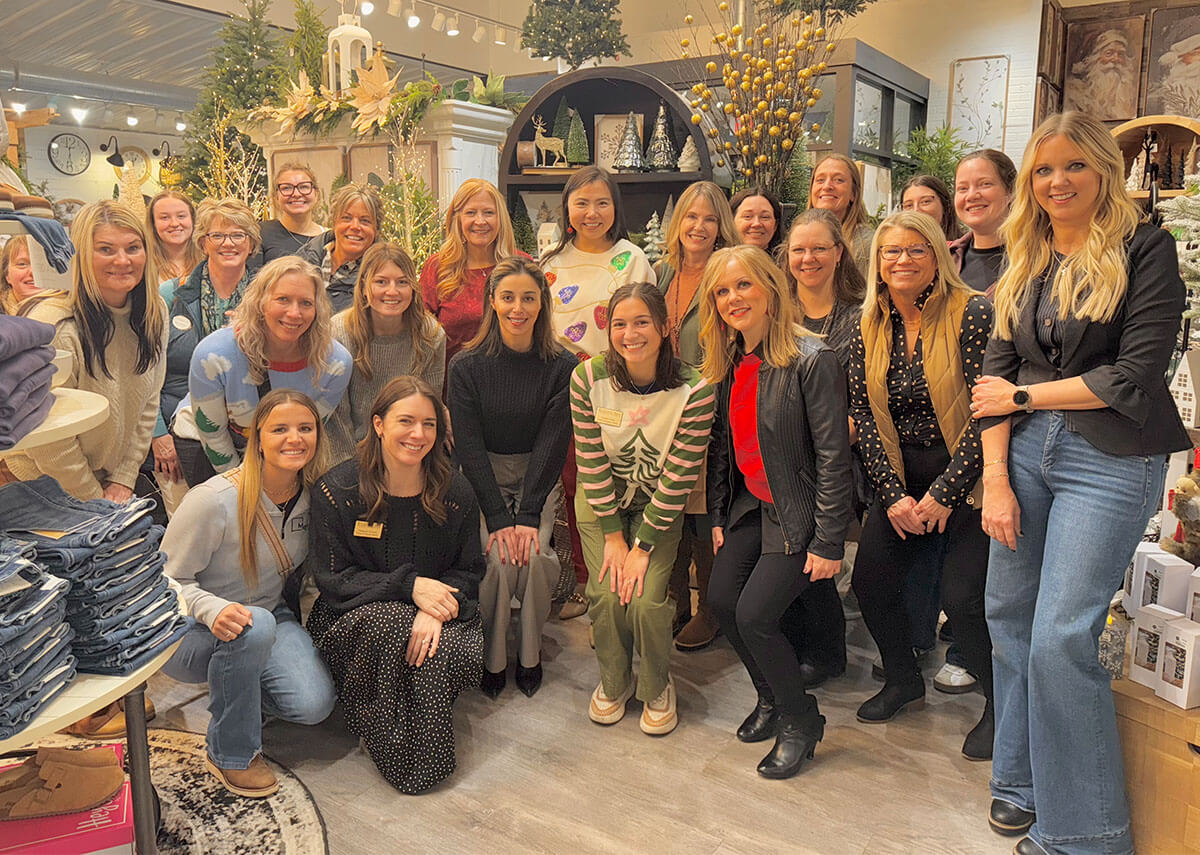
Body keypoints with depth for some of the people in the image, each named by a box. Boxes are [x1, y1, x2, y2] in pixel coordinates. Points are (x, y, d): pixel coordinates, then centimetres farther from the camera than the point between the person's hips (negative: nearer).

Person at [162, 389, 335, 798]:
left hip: (270, 615, 5)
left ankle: (234, 690, 16)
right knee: (255, 626, -39)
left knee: (314, 704, -20)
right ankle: (230, 754, -14)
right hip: (191, 632, -4)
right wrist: (213, 609, -37)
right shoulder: (214, 500, -24)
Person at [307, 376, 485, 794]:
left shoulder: (455, 492, -2)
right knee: (389, 625, -36)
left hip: (434, 609, 2)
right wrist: (409, 586, -22)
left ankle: (427, 755, -3)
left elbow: (469, 571, 2)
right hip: (353, 618, -2)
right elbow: (333, 579, -9)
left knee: (461, 650, -31)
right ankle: (396, 755, -13)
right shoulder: (337, 489, -9)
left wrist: (438, 609, -21)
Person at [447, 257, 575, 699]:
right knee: (499, 558, -24)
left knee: (534, 555, -24)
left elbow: (552, 444, -7)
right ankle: (492, 659, 0)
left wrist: (528, 514, -17)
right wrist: (499, 517, -19)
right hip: (483, 479, 0)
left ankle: (530, 655, 1)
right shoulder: (467, 365, -7)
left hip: (539, 479, 1)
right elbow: (469, 446, -10)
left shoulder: (562, 367, -6)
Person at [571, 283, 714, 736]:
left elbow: (678, 478, -17)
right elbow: (591, 463, -10)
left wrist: (642, 546, -15)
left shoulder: (693, 389, -21)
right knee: (608, 594, -13)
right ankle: (614, 682, 19)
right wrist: (613, 536, -10)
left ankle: (657, 688, 15)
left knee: (646, 600, -16)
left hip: (659, 507, -1)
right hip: (602, 500, 2)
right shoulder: (587, 377, -16)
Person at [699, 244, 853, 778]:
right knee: (721, 601, -1)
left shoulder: (812, 361, -19)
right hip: (751, 504, 7)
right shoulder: (729, 363, 4)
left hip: (799, 512, -7)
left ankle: (800, 719, 14)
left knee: (753, 615, -13)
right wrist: (717, 517, 10)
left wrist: (828, 542, -19)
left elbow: (833, 455, -19)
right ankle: (772, 698, 26)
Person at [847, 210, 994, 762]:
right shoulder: (871, 328, 4)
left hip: (963, 480, -5)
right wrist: (894, 495, -7)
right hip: (901, 483, 5)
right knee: (871, 583, 0)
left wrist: (942, 494, -17)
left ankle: (1001, 705, 15)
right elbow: (863, 415, 2)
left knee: (962, 597, -12)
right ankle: (904, 680, 27)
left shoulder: (972, 315, -13)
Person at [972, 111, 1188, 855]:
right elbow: (997, 373, 6)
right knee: (1009, 613, 8)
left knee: (1061, 639, -7)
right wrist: (995, 477, -3)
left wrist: (1025, 395, -5)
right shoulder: (1026, 263, 12)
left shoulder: (1144, 248, -4)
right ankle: (1023, 780, 27)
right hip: (1027, 452, 6)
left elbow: (1136, 375, -12)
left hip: (1111, 460, -5)